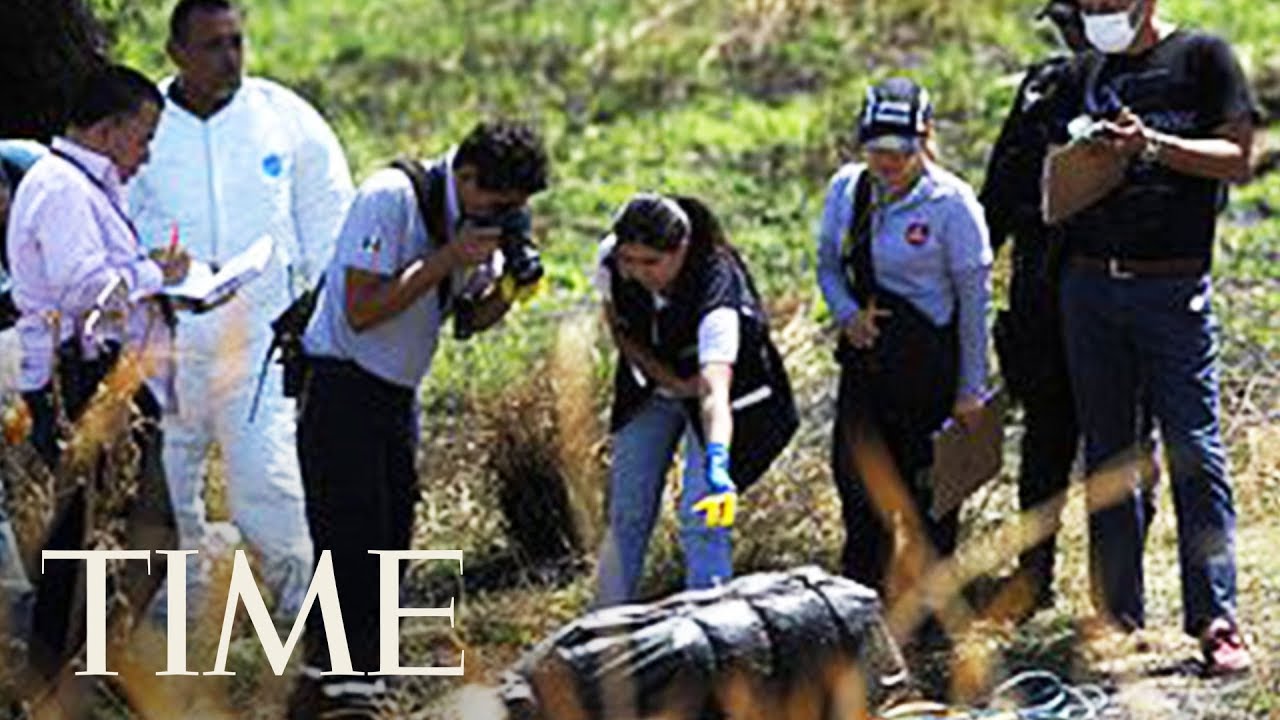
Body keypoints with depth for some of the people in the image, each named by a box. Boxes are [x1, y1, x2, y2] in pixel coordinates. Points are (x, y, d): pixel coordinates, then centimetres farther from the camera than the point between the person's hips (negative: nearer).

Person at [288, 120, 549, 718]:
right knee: (354, 548, -11)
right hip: (341, 386, -8)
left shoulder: (482, 220, 3)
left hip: (397, 394, 8)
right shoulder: (390, 200, -20)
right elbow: (362, 311, -24)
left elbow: (470, 319, 10)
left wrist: (509, 283, -10)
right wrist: (447, 259, -26)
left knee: (384, 548, 9)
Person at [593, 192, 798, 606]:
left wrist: (717, 461, -67)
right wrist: (665, 376, -15)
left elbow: (714, 391, -53)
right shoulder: (611, 260, -26)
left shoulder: (716, 289, -41)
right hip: (654, 387, 4)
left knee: (701, 517, -14)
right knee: (627, 512, 4)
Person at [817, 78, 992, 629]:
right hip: (865, 352, 5)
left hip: (928, 357, -5)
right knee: (856, 480, 8)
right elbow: (828, 265, 16)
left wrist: (970, 390, -7)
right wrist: (847, 314, -6)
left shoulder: (951, 204, -12)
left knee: (926, 490, 3)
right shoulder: (846, 190, 4)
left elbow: (974, 299, -8)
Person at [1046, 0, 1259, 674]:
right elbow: (1054, 185, 20)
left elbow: (1236, 157, -7)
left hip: (1172, 286, -5)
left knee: (1194, 454, -8)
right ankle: (1118, 615, 12)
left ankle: (1216, 620, -8)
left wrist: (1151, 145, -18)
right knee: (1106, 456, 7)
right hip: (1088, 285, 5)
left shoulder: (1202, 58, 0)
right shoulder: (1089, 75, 16)